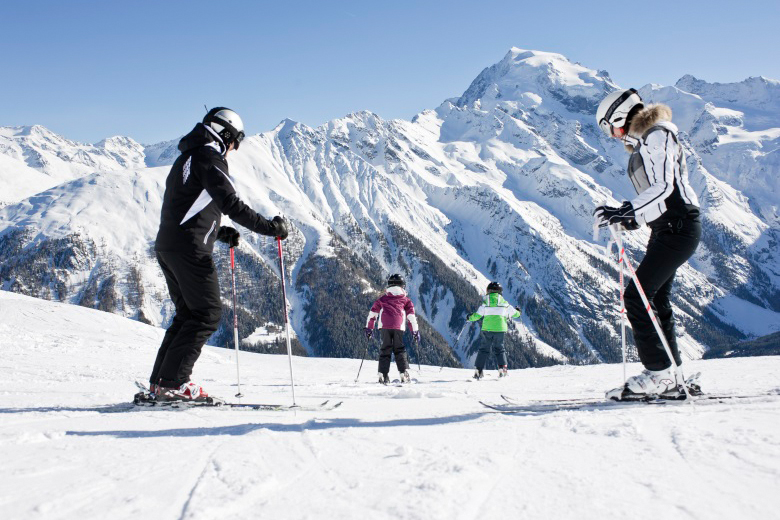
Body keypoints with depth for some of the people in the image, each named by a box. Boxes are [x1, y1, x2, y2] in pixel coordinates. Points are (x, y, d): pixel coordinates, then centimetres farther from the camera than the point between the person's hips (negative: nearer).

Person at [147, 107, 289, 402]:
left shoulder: (186, 157, 24)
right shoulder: (209, 157, -8)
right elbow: (230, 204, -17)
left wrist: (219, 232, 22)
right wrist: (271, 227, -13)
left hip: (166, 246, 10)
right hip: (189, 248, -10)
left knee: (188, 313, 15)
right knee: (208, 313, -6)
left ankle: (160, 382, 13)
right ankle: (172, 383, -9)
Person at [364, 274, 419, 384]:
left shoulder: (383, 298, 22)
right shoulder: (405, 300, 18)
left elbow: (373, 312, 18)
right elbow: (411, 315, 11)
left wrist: (369, 328, 23)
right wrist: (415, 331, 13)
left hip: (384, 326, 1)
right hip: (399, 327, -1)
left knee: (385, 350, 5)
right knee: (400, 350, 8)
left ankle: (383, 375, -4)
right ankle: (404, 373, -4)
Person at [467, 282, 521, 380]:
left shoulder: (485, 303, -1)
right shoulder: (504, 303, 3)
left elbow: (477, 315, -1)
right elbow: (515, 314, 12)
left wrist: (470, 318, 19)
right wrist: (518, 312, 36)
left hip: (487, 329, -1)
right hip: (500, 329, 1)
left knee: (484, 349, 8)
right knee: (499, 349, 16)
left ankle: (478, 370, 4)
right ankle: (502, 368, 4)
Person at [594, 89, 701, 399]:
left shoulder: (657, 135, -11)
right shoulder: (644, 142, 18)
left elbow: (663, 187, -23)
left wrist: (628, 212, -32)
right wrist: (632, 217, 12)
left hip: (678, 227, -10)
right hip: (667, 229, 10)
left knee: (637, 296, -13)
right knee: (655, 299, 11)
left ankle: (659, 373, -8)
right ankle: (670, 375, 17)